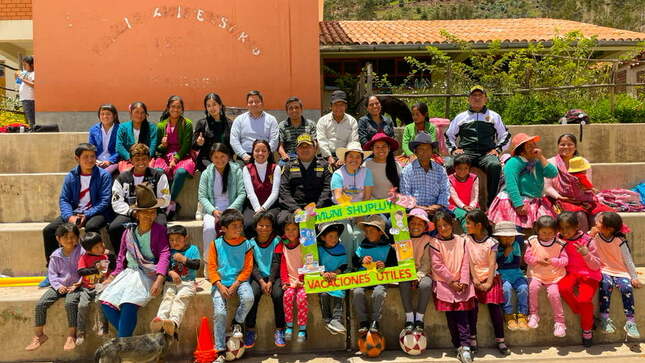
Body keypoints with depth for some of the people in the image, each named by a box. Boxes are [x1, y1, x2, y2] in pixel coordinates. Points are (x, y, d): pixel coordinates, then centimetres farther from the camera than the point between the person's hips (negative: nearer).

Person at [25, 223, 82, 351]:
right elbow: (52, 273, 8)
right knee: (40, 304, -12)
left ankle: (71, 336, -17)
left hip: (75, 286, -5)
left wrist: (77, 284, -15)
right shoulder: (56, 255, 5)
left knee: (70, 303, -32)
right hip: (59, 286, 5)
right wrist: (58, 286, -7)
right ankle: (38, 335, 5)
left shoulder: (81, 252, -7)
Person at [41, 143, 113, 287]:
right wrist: (70, 216, -17)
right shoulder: (71, 176, 7)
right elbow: (64, 200, 3)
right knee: (49, 230, -11)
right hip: (74, 212, 5)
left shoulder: (103, 175, -5)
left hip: (96, 212, -4)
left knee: (91, 227, -37)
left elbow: (104, 201, -10)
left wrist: (86, 215, -22)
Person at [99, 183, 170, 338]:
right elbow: (121, 257, 20)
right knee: (106, 301, -15)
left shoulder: (159, 230, 0)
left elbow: (164, 255, -9)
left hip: (148, 274, -5)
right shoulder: (129, 231, 13)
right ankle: (127, 337, -7)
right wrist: (113, 276, 6)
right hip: (129, 272, 5)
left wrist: (159, 280, -22)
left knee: (129, 303, -27)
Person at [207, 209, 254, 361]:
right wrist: (220, 286, -11)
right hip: (221, 282, 0)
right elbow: (211, 268, 1)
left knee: (248, 298, -30)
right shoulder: (216, 244, 0)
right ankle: (220, 351, -3)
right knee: (219, 312, -17)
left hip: (239, 280, 0)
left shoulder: (245, 244, -1)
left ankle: (237, 323, 3)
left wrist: (235, 285, -11)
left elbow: (248, 268, -1)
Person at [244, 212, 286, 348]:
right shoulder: (251, 243, 5)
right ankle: (250, 330, -15)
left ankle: (279, 330, -15)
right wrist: (261, 282, -15)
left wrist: (270, 282, -15)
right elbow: (252, 265, -1)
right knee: (253, 295, -27)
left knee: (278, 294, -27)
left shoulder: (276, 241, 3)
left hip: (274, 276, 0)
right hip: (257, 277, 1)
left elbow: (276, 263, -4)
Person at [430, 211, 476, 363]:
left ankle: (465, 346, -9)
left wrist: (463, 282, -6)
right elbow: (437, 266, -6)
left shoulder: (461, 241, 9)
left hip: (461, 283, 2)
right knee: (451, 316, -3)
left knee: (462, 313, -8)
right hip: (444, 283, -1)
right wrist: (452, 281, -9)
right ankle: (459, 346, 6)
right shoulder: (435, 243, 0)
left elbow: (465, 263, 5)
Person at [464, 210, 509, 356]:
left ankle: (500, 340, -2)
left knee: (494, 305, -13)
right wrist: (475, 279, -10)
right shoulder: (467, 240, 5)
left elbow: (492, 264, -7)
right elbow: (470, 261, 0)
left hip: (490, 278, -1)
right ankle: (472, 338, -8)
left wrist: (489, 283, -15)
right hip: (475, 278, 1)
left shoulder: (491, 242, -2)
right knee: (472, 304, -16)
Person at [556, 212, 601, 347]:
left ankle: (587, 329, 3)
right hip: (570, 272, 3)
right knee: (563, 287, -31)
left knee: (584, 299, -26)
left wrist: (586, 254, -22)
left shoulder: (587, 241, -8)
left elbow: (596, 266, -5)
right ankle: (584, 315, -5)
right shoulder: (559, 239, 1)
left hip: (588, 274, -3)